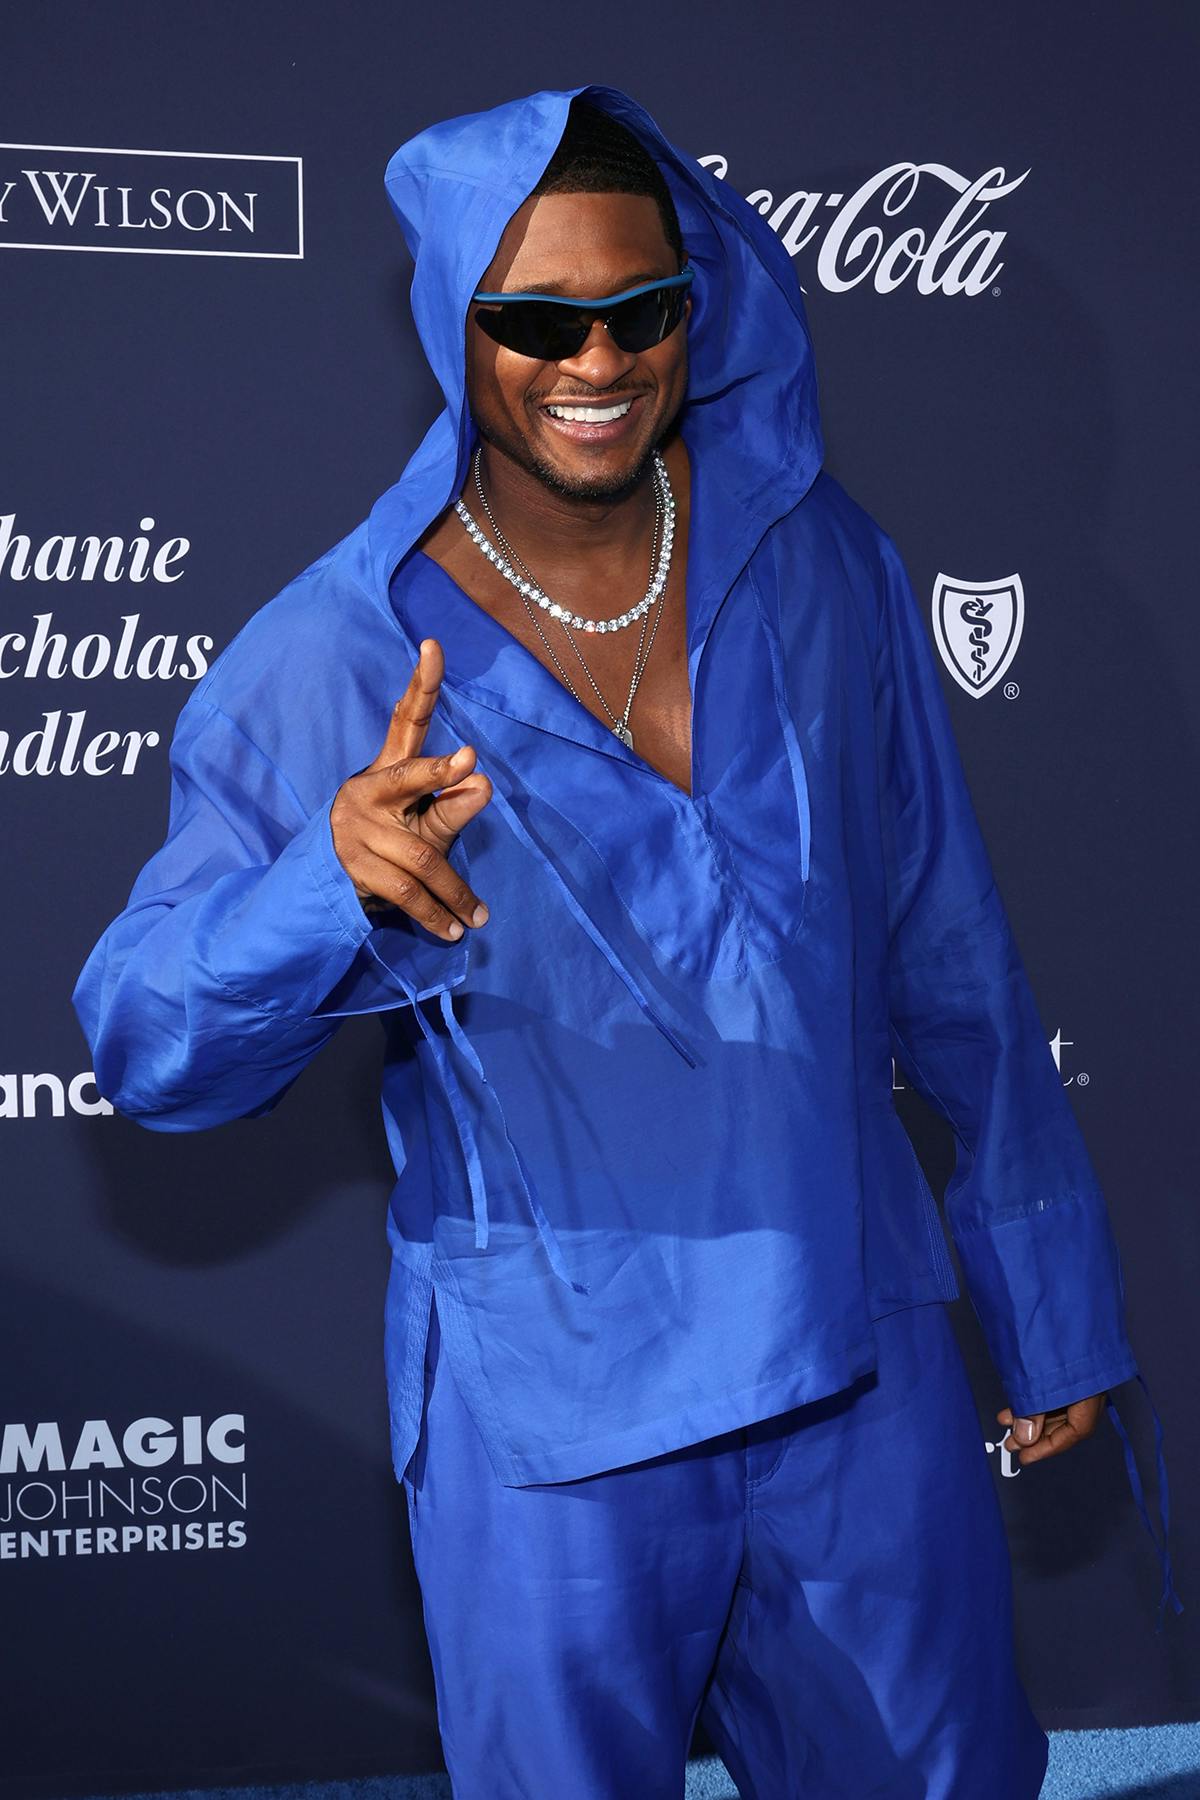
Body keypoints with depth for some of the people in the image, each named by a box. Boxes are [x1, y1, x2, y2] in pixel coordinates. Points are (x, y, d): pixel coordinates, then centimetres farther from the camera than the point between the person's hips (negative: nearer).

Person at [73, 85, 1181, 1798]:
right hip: (550, 1422, -3)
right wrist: (326, 884, -32)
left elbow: (953, 967, 5)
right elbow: (147, 1054, -11)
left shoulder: (823, 569, -3)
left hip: (868, 1366, 3)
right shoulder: (328, 664, -12)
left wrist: (1052, 1305, 11)